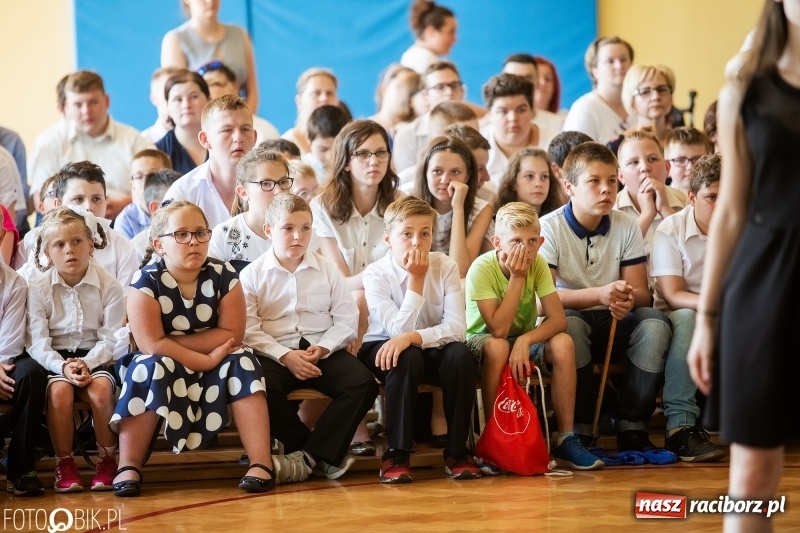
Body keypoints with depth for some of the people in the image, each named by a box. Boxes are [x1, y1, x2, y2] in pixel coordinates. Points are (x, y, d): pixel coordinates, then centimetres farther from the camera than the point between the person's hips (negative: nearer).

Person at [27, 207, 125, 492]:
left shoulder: (109, 286, -3)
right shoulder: (38, 289, -3)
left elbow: (110, 339, -6)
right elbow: (37, 343, -9)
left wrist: (87, 363, -23)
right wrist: (63, 366, -26)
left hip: (94, 358, 0)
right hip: (54, 360, 0)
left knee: (100, 390, -32)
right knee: (59, 390, -33)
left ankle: (107, 460, -11)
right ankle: (64, 464, -14)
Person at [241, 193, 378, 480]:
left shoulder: (327, 269, 10)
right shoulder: (252, 274, 2)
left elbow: (346, 319, 6)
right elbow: (249, 329, -7)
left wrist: (323, 348, -12)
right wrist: (286, 356, -18)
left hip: (322, 351, 2)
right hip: (274, 354, -2)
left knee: (362, 382, -24)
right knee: (260, 388, -35)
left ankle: (310, 455, -19)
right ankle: (324, 454, -17)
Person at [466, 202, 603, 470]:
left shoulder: (538, 264, -13)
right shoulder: (482, 269, -25)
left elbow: (558, 319, -18)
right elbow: (498, 329, -31)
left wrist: (525, 340, -36)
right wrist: (517, 278, -32)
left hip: (524, 340, 4)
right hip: (480, 341, -4)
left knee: (563, 343, -24)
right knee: (497, 347, -37)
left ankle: (566, 440, -17)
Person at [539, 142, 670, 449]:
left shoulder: (626, 226, 2)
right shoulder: (549, 227, -8)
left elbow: (641, 292, -1)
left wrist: (628, 299, -27)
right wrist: (599, 294, -29)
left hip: (614, 323, 3)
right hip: (567, 321, -3)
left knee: (655, 323, -26)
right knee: (570, 325, -38)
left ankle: (631, 425, -19)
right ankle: (580, 429, -27)